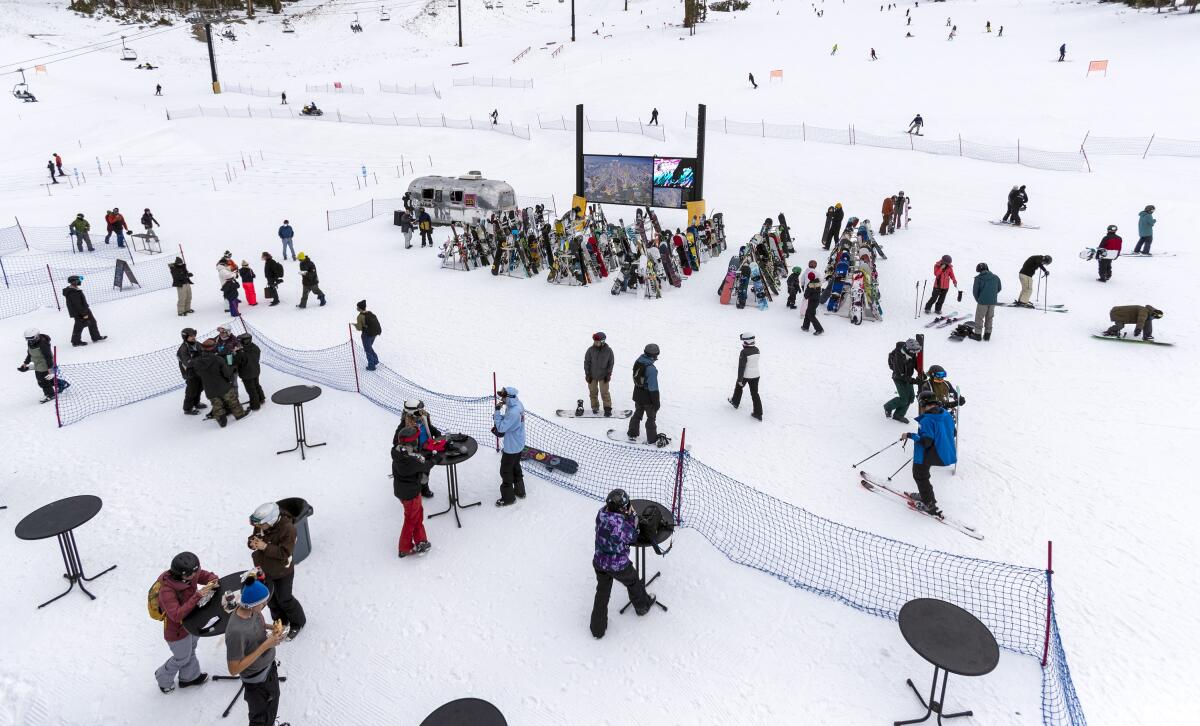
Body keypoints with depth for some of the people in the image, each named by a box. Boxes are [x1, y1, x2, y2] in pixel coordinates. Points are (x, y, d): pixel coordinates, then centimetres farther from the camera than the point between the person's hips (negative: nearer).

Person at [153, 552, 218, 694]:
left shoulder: (191, 573, -21)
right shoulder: (166, 590, -39)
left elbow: (208, 575, -6)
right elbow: (177, 615, -42)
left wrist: (212, 582, -30)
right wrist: (198, 595, -47)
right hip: (177, 630, -6)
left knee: (191, 650, 29)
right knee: (183, 658, 19)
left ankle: (189, 677, 54)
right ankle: (163, 678, 49)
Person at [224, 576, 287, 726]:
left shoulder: (252, 610, -17)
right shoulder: (236, 632, -39)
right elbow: (234, 669, -30)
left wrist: (272, 629, -14)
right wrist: (266, 645, -32)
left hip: (269, 666, 7)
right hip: (257, 680, -7)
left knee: (273, 702, 33)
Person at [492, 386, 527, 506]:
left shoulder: (513, 412, -34)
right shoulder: (518, 404, -4)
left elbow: (501, 428, -27)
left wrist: (497, 411, -25)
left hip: (511, 448, -9)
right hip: (519, 445, 9)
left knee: (506, 471, 7)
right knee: (516, 467, 25)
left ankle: (508, 497, 21)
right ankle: (520, 491, 41)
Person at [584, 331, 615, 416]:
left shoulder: (608, 351, -11)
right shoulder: (591, 350, -11)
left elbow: (611, 363, 0)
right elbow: (586, 362, -3)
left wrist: (608, 374, -3)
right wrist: (587, 374, -4)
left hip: (603, 376, -1)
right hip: (592, 375, 2)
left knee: (604, 392, -1)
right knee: (593, 392, 11)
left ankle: (608, 408, 11)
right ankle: (595, 407, 27)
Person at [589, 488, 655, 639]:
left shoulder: (601, 513, -17)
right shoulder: (622, 524, -33)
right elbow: (632, 538, -12)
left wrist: (626, 515, -6)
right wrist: (631, 516, -11)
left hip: (599, 562, 4)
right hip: (619, 566, -4)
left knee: (602, 592, 22)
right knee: (633, 582, 27)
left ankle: (598, 629, 32)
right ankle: (643, 606, 55)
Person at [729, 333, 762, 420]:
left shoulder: (744, 352, -22)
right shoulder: (756, 349, -3)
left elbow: (741, 366, -20)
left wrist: (740, 379, -15)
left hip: (746, 375, -5)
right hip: (756, 375, 5)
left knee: (738, 386, 25)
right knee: (755, 393, 9)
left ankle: (735, 402, 45)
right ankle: (758, 413, 7)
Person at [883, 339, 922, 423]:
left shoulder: (912, 353, -14)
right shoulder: (898, 358, -34)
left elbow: (916, 363, 6)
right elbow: (900, 375, -29)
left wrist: (921, 372, -8)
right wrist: (913, 381, -31)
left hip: (908, 377, 7)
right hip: (899, 379, -7)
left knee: (910, 398, 7)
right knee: (904, 399, -9)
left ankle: (898, 415, 24)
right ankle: (888, 407, 18)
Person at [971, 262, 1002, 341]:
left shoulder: (978, 278, -7)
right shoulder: (995, 277, 6)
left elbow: (975, 291, -6)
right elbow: (999, 288, 13)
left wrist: (978, 299, 9)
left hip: (982, 301, -4)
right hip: (993, 301, 4)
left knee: (979, 318, 7)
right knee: (989, 318, 16)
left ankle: (977, 334, 9)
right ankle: (987, 334, 20)